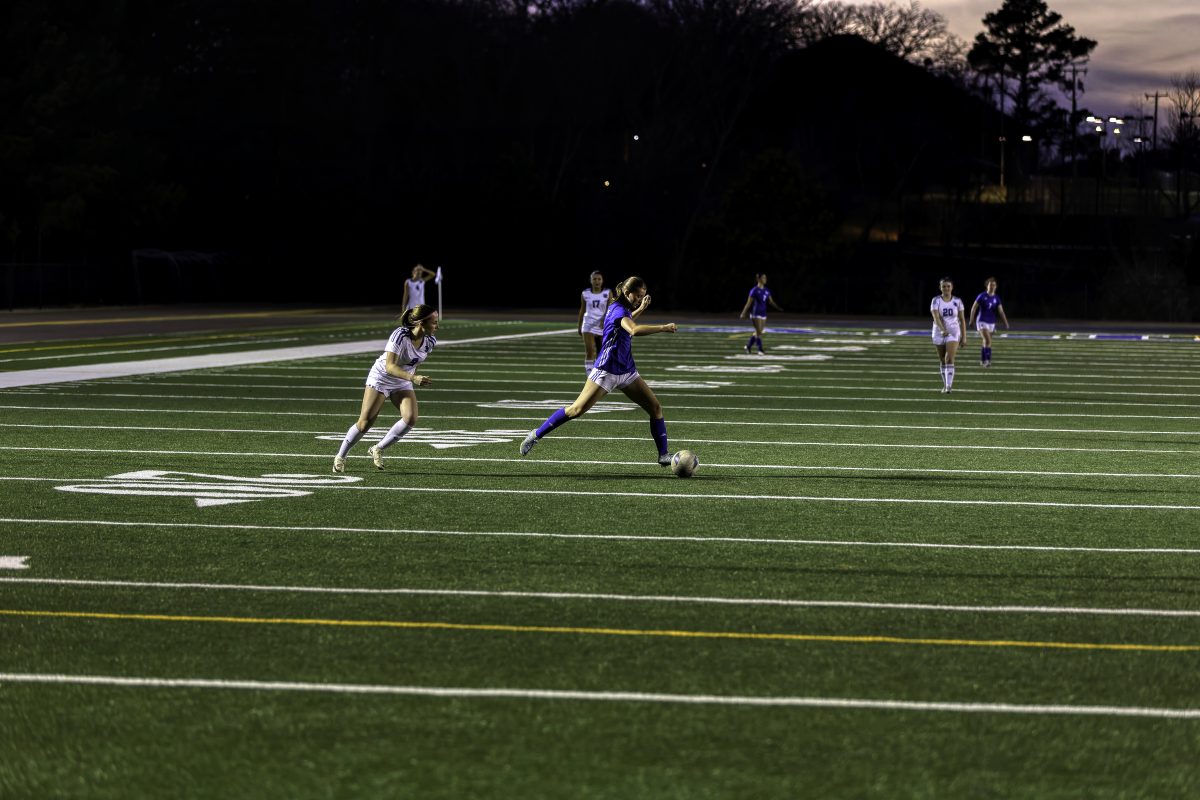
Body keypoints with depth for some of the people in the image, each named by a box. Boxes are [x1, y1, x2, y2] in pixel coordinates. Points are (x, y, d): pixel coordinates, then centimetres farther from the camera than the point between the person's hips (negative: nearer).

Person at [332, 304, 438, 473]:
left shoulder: (430, 341, -10)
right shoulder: (400, 336, -30)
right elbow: (390, 366, -35)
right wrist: (413, 378, -46)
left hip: (402, 383, 5)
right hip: (380, 378, -5)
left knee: (411, 418, -18)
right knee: (364, 423, -7)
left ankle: (378, 450, 0)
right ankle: (340, 457, 13)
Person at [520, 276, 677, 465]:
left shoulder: (620, 308, 9)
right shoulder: (618, 309, -18)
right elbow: (634, 330, -38)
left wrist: (641, 309, 22)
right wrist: (663, 328, -35)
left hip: (627, 371, 9)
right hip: (607, 370, -9)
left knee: (655, 407, 1)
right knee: (577, 409, -9)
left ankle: (663, 455, 6)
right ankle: (536, 435, 3)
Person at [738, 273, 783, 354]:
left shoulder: (766, 290, 8)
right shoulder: (754, 290, -9)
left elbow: (771, 301, 10)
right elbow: (749, 303, -7)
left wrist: (778, 308, -6)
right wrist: (743, 314, -8)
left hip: (763, 314, 7)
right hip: (756, 314, -7)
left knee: (758, 332, 12)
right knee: (759, 332, -10)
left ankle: (748, 346, 28)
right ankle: (760, 349, -5)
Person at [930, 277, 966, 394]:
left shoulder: (957, 301, 1)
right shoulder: (936, 301, -3)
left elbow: (962, 320, 7)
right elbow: (936, 318, -17)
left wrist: (964, 336, 4)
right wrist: (942, 330, -33)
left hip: (953, 333, -1)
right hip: (939, 333, 1)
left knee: (949, 360, -16)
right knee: (943, 361, 11)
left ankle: (948, 387, -22)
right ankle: (945, 385, 26)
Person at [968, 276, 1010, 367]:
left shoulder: (996, 298, 4)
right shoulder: (982, 296, -7)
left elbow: (1001, 311, 0)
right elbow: (974, 308, -1)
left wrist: (1005, 323, -8)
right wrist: (972, 320, -1)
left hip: (991, 323, 5)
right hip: (982, 322, -5)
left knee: (986, 342, 11)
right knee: (988, 341, -20)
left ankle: (982, 361, 24)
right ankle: (988, 360, -21)